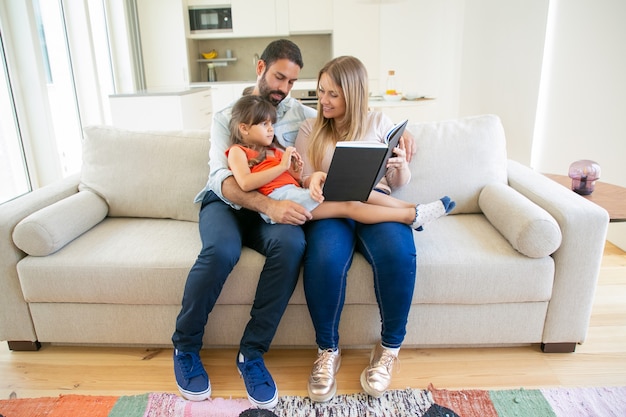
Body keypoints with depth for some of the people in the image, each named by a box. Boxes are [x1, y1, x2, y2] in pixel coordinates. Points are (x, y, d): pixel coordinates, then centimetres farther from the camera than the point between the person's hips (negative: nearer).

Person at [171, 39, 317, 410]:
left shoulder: (301, 114, 11)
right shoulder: (226, 117, 6)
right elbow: (223, 179, -10)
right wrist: (269, 205, -30)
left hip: (275, 205, 1)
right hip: (226, 202, -1)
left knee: (291, 243, -35)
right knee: (222, 250, -35)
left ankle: (252, 352, -19)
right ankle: (186, 347, -8)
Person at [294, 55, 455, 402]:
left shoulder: (380, 123, 16)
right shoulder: (309, 129, 16)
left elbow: (399, 183, 17)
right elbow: (304, 182, 9)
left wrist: (401, 165, -6)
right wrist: (313, 184, -15)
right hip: (330, 207, 0)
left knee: (398, 254, -34)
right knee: (324, 261, -35)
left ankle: (390, 347, -8)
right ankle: (327, 350, -9)